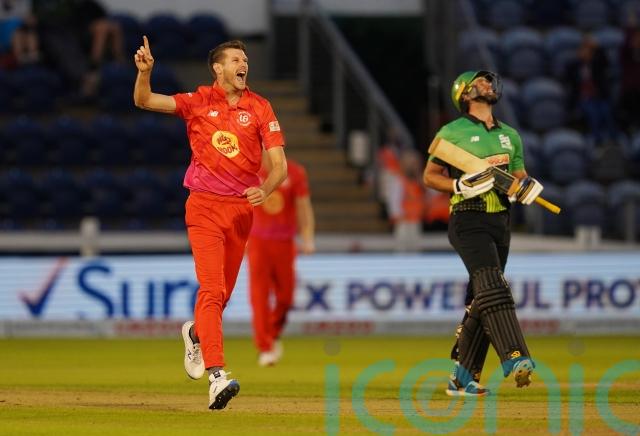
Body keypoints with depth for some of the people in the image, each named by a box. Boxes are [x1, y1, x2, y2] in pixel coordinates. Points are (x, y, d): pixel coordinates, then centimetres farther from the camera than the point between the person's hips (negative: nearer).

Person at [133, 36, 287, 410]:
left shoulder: (260, 108, 3)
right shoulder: (198, 102, 1)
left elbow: (279, 164, -2)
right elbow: (144, 101, -3)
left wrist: (265, 190, -22)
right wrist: (145, 71, -23)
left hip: (241, 208, 3)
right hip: (205, 207, -3)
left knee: (223, 292, 13)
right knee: (212, 289, -16)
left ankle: (197, 332, 47)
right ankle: (217, 376, -24)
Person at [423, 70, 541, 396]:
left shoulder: (510, 135, 19)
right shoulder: (452, 133, 2)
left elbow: (519, 175, 24)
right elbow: (429, 176, 4)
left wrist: (527, 187, 0)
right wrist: (460, 186, -14)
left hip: (500, 222, 6)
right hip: (468, 220, -6)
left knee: (480, 302, 6)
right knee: (491, 285, -23)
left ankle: (462, 378, 12)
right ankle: (513, 358, -37)